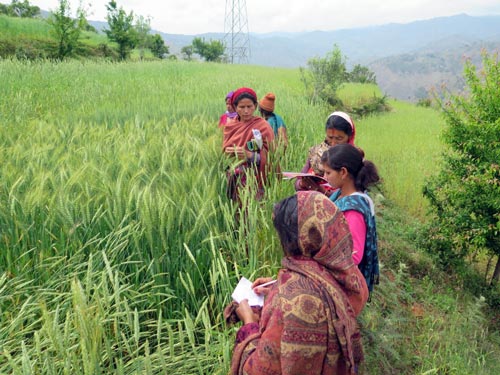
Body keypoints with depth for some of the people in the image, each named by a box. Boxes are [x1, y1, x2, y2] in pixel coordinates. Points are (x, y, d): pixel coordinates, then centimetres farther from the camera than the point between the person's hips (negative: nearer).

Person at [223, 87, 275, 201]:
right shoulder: (230, 126, 9)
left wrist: (250, 155, -23)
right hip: (234, 180, 4)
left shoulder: (262, 126, -4)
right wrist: (229, 152, -5)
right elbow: (224, 151, 15)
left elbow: (270, 156, -9)